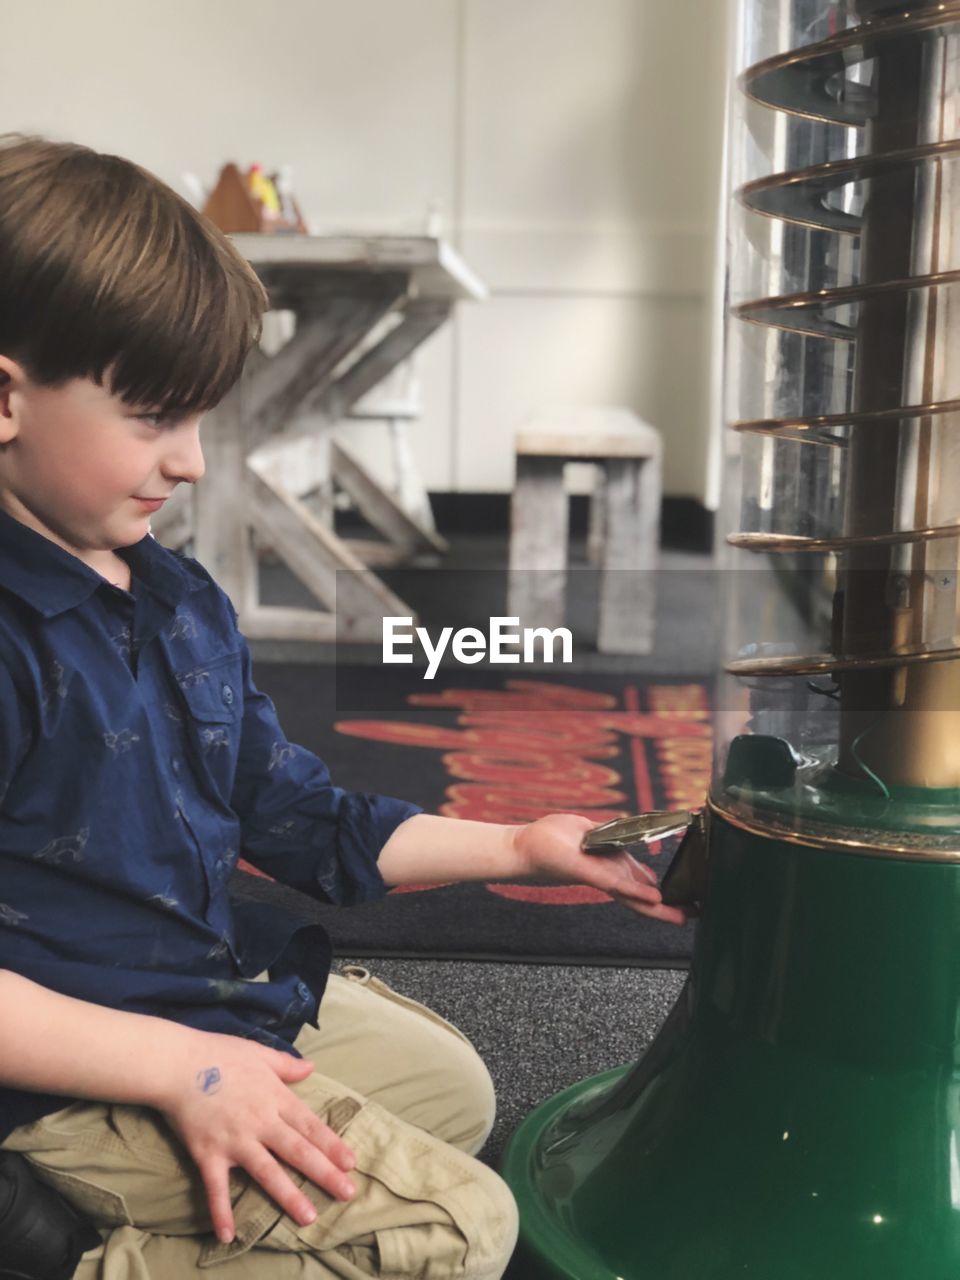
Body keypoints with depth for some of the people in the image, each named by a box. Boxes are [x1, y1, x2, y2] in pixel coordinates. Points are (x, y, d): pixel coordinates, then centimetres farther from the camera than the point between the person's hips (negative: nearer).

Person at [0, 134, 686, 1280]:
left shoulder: (179, 602, 7)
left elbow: (302, 821, 14)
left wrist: (519, 846, 9)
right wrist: (179, 1067, -25)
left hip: (225, 982, 9)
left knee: (454, 1086, 26)